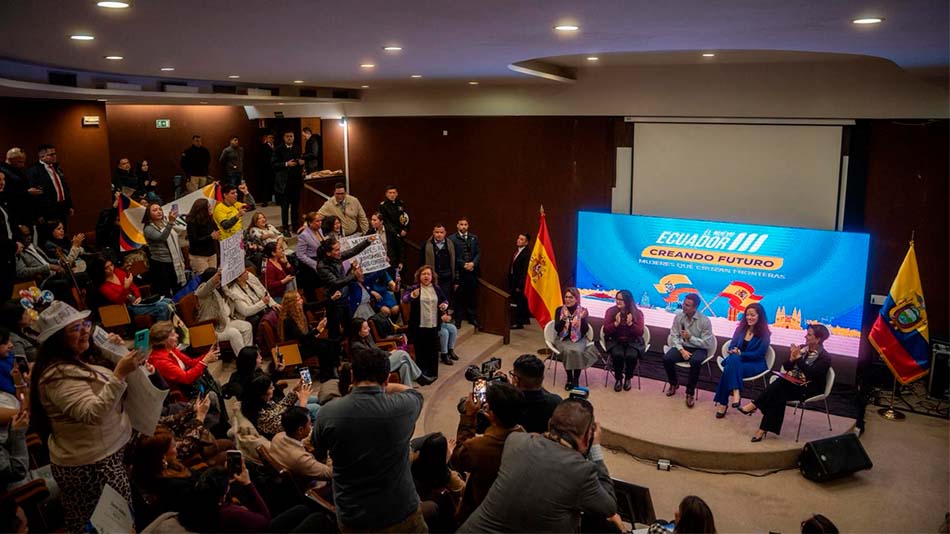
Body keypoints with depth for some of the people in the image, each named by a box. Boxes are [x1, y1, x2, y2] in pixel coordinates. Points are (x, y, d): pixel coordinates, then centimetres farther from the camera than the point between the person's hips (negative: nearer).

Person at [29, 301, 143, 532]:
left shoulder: (71, 363, 11)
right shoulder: (60, 375, -22)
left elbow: (99, 392, 26)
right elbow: (93, 414, -33)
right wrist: (119, 375, -39)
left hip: (93, 457, 11)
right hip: (91, 465, -11)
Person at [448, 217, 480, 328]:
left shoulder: (474, 238, 12)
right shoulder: (452, 239, -1)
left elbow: (478, 253, 8)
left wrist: (473, 263, -10)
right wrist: (464, 264, -13)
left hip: (472, 270, 3)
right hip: (458, 272, -3)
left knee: (472, 296, 7)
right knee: (458, 296, 2)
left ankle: (472, 318, 17)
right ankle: (458, 319, 11)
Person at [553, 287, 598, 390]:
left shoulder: (583, 311, -1)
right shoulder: (559, 310, 0)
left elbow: (585, 330, -7)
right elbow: (557, 329, -8)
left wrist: (582, 318, -24)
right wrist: (564, 318, -24)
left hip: (579, 339, 0)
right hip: (563, 339, 0)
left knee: (578, 351, -32)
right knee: (568, 351, -31)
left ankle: (576, 380, -16)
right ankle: (569, 379, -13)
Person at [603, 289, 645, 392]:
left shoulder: (637, 313, -4)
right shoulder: (611, 311, -4)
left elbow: (640, 333, -9)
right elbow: (606, 331, -7)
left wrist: (630, 323, -23)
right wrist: (616, 323, -22)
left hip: (633, 342, 0)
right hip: (615, 341, 0)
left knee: (631, 356, -30)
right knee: (618, 355, -32)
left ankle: (628, 378, 0)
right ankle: (618, 379, -4)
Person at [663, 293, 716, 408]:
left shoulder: (705, 321, -13)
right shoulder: (678, 317, -3)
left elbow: (707, 344, -13)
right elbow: (674, 336, -2)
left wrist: (690, 337, -18)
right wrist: (681, 350, -18)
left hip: (698, 349, -3)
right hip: (682, 347, 3)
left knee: (695, 362, -38)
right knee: (666, 358, -25)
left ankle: (690, 392, -16)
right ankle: (674, 383, 7)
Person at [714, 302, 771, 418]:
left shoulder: (764, 334, -2)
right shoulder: (741, 328, 12)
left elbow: (759, 354, -8)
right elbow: (732, 346, 10)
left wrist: (740, 353, -14)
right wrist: (734, 351, -14)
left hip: (755, 364, -4)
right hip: (736, 361, 4)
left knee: (729, 368, -33)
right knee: (732, 359, -36)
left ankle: (724, 403, -32)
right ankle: (735, 392, -42)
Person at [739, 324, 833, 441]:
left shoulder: (825, 357, -7)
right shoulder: (802, 348, 10)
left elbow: (810, 373, -22)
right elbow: (786, 367, 8)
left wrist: (798, 357, -20)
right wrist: (792, 358, -12)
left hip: (808, 389, -5)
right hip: (793, 384, 5)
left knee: (780, 385, -32)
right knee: (778, 396, -29)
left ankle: (754, 405, -23)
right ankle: (764, 428, -33)